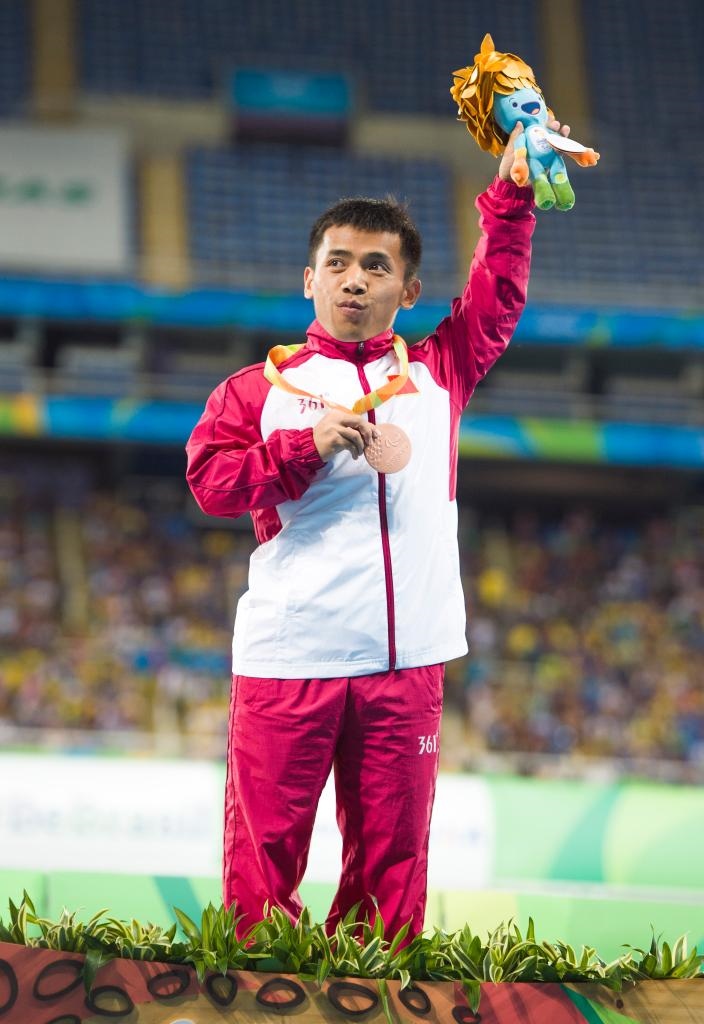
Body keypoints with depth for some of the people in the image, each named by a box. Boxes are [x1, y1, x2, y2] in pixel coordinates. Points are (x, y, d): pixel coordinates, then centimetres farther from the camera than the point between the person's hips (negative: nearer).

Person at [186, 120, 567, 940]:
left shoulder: (436, 374, 17)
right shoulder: (262, 387, 8)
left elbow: (497, 296, 14)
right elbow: (210, 481, -3)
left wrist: (513, 189, 8)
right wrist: (309, 445, -12)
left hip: (405, 661, 2)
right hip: (288, 656, -2)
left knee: (390, 855, 3)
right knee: (265, 848, -4)